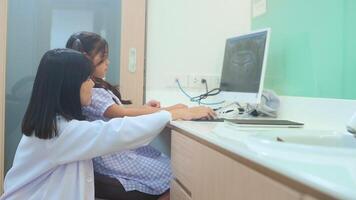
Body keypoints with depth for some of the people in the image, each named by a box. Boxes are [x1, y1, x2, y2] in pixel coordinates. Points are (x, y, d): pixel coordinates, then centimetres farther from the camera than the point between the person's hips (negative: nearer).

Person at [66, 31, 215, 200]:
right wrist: (176, 111, -32)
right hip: (111, 157, -9)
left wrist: (144, 107, -5)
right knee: (173, 176, -11)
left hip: (124, 147, 9)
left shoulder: (97, 86, 10)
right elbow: (123, 114, -30)